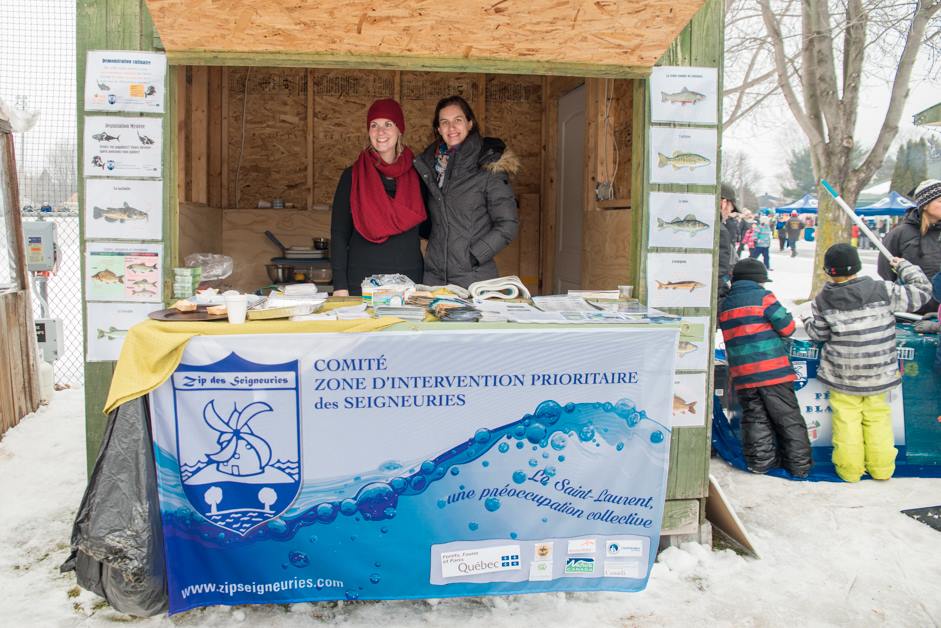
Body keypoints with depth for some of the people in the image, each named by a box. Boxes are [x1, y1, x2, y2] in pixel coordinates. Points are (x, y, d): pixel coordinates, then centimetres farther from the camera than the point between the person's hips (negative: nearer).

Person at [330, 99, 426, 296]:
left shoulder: (417, 174, 6)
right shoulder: (353, 176, 3)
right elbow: (339, 233, 0)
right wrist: (340, 286, -6)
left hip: (408, 280, 1)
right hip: (361, 281, -1)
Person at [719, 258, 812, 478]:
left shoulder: (725, 306, 12)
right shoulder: (763, 297, -7)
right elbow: (787, 327, -5)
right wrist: (785, 315, 16)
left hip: (743, 375, 5)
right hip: (772, 371, -4)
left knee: (755, 418, 12)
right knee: (789, 418, 7)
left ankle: (760, 461, 12)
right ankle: (799, 464, 13)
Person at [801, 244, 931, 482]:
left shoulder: (822, 301, -10)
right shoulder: (883, 291, -12)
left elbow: (818, 333, 0)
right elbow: (921, 291, -1)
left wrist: (807, 320, 22)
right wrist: (904, 267, 14)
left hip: (842, 375, -1)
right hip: (878, 374, 1)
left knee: (846, 418, 9)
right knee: (877, 416, 15)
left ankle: (849, 469, 13)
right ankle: (881, 467, 23)